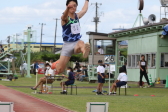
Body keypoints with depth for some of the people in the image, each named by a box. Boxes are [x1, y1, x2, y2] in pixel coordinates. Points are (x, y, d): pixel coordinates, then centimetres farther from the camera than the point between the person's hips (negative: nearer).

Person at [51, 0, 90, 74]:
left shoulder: (77, 16, 9)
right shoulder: (65, 18, -8)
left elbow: (84, 10, 33)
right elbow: (64, 17, -36)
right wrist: (67, 8, -58)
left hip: (77, 43, 3)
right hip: (67, 45, -3)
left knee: (81, 43, -39)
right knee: (59, 70, -2)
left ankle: (84, 50, -74)